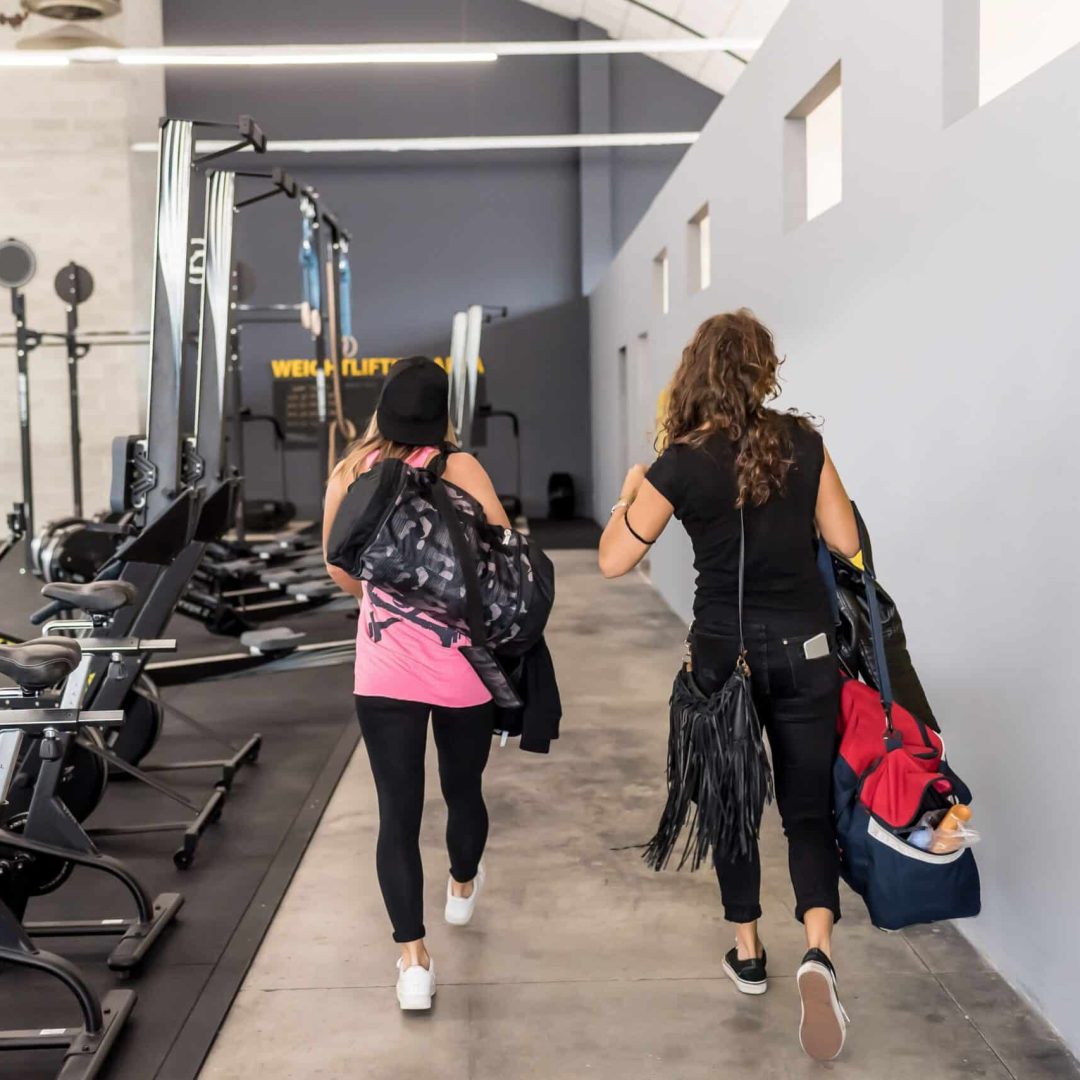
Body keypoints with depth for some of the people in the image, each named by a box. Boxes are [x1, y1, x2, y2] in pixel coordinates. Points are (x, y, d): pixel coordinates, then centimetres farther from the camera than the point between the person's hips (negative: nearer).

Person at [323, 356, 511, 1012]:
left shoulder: (348, 477, 1)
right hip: (464, 667, -1)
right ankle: (463, 889, 46)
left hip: (384, 673, 1)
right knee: (464, 788, 22)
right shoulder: (457, 468, -9)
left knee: (398, 814, 5)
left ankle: (414, 960, 1)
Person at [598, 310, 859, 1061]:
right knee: (809, 808, 8)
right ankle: (818, 950, -13)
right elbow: (845, 541, 1)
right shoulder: (802, 441, -4)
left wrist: (627, 495, 10)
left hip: (726, 653, -1)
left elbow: (614, 561, -6)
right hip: (806, 647, 1)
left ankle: (748, 952, 28)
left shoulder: (682, 465, -11)